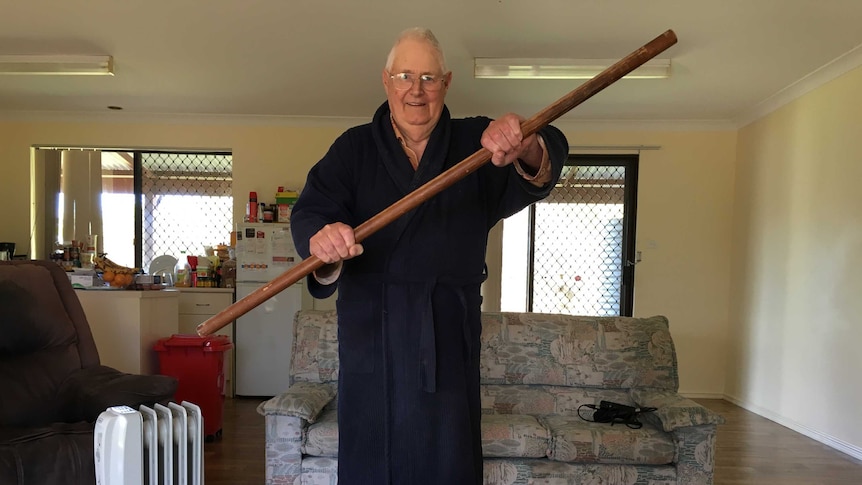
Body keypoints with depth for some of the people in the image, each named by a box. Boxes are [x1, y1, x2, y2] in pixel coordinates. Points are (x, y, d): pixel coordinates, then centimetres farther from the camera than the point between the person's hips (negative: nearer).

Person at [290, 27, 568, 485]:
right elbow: (311, 210, -9)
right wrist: (321, 239, -34)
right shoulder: (353, 148, 5)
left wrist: (527, 150, -36)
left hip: (449, 335, 0)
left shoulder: (476, 143, 6)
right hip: (371, 334, 0)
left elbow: (537, 176, -11)